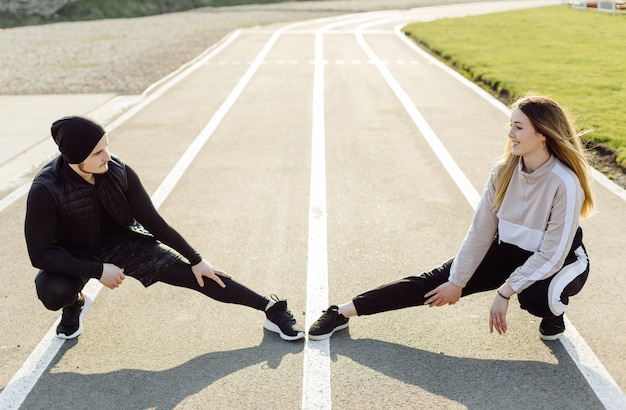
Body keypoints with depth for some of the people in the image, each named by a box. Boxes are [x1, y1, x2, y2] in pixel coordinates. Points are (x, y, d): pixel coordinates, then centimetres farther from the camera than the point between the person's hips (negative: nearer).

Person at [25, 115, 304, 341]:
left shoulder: (118, 171, -21)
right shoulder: (45, 190, -30)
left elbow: (154, 222, -11)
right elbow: (40, 253, -23)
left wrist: (196, 260, -7)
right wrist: (98, 271, -28)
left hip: (121, 243, 2)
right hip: (73, 258, -2)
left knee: (191, 273, -13)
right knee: (52, 292, -35)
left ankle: (271, 309, -8)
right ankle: (74, 304, 4)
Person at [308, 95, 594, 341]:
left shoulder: (564, 183, -29)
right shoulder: (504, 171, -12)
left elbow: (551, 255, -24)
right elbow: (480, 232, -7)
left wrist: (504, 292, -23)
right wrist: (457, 283, -6)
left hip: (558, 264, -4)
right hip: (510, 253, 4)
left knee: (534, 296, -38)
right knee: (438, 280, -8)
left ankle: (554, 309, 1)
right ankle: (345, 312, -6)